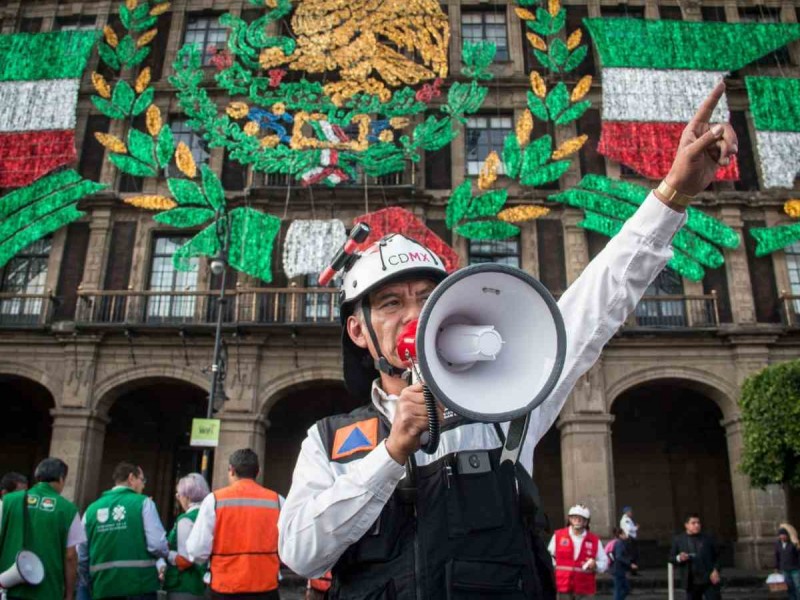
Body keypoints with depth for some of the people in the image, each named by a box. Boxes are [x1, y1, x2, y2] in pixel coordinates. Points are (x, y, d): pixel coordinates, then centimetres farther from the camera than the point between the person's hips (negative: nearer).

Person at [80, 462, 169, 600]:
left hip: (103, 588, 4)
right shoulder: (143, 503, -6)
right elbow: (157, 545, -14)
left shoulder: (92, 508, 6)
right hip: (139, 586, -4)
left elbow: (81, 555, 8)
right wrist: (165, 553, 8)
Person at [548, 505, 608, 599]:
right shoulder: (558, 536, 2)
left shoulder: (595, 541, 3)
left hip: (585, 589, 0)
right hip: (563, 587, 0)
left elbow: (604, 562, 6)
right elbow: (548, 556, 13)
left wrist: (595, 565, -13)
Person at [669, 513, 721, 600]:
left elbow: (717, 556, 7)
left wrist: (716, 570, -9)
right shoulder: (678, 540, 5)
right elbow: (671, 558, 8)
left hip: (709, 580, 0)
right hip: (691, 583, 0)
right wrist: (679, 558, -14)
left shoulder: (708, 538, 6)